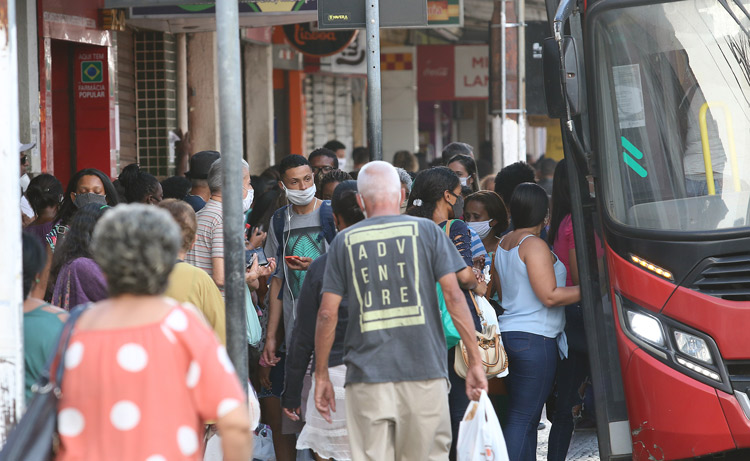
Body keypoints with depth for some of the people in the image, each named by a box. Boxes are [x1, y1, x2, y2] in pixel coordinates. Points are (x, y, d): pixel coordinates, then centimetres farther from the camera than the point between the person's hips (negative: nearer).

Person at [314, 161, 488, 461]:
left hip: (366, 374, 0)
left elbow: (327, 314, 4)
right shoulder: (425, 231, 5)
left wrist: (321, 375, 11)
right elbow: (454, 296, -3)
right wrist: (475, 360, 0)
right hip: (424, 369, 0)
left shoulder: (345, 241, 7)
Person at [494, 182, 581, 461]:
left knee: (520, 416, 9)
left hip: (509, 333, 9)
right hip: (535, 338, -9)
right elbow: (549, 295, -18)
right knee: (524, 418, -9)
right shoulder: (534, 245, -13)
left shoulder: (503, 244, 15)